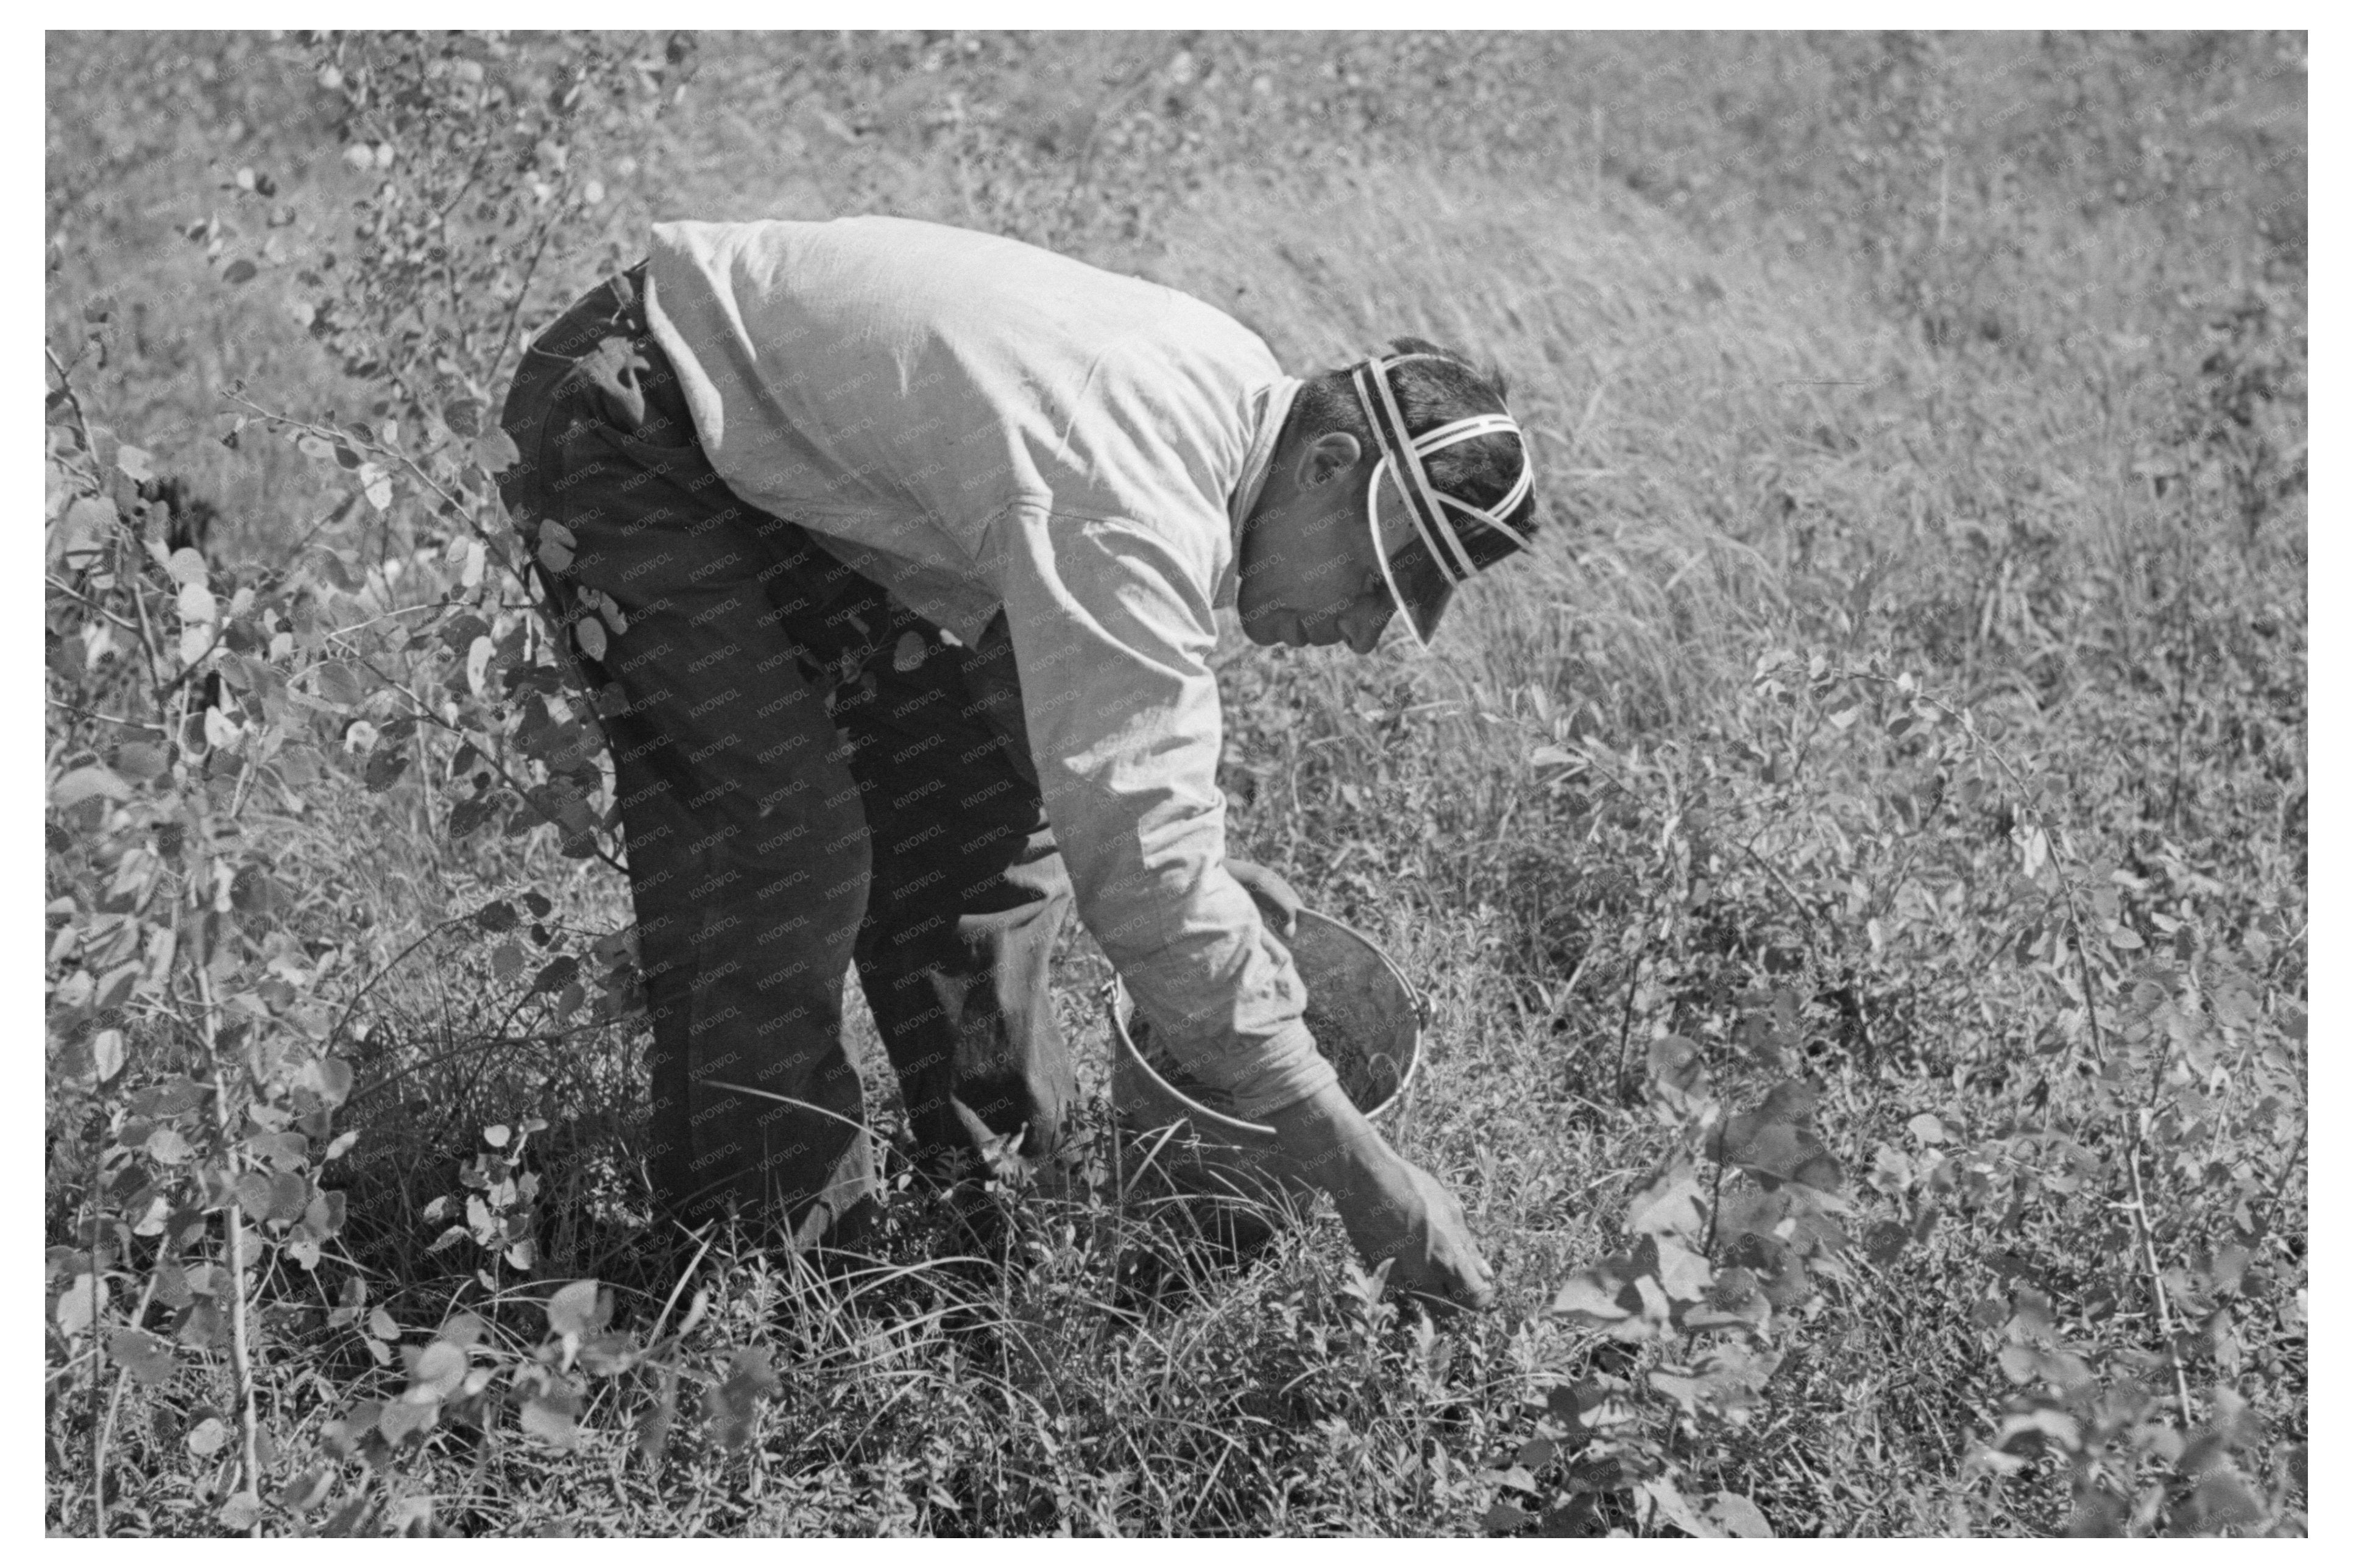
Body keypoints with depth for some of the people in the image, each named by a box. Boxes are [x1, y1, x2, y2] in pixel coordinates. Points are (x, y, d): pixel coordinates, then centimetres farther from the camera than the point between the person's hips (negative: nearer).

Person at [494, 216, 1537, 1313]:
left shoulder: (1236, 391, -5)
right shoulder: (1127, 509, -35)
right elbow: (1140, 869, -36)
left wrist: (1194, 863, 2)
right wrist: (1351, 1162, -33)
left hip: (795, 446, 10)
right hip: (634, 430, -10)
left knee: (986, 790, 8)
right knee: (783, 850, -17)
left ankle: (994, 1175, 19)